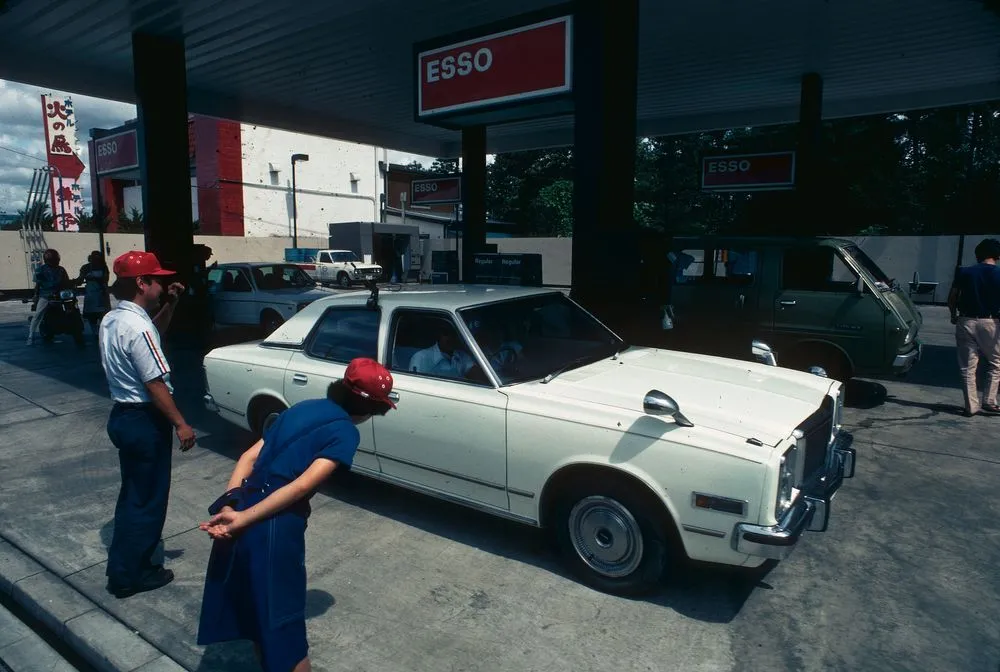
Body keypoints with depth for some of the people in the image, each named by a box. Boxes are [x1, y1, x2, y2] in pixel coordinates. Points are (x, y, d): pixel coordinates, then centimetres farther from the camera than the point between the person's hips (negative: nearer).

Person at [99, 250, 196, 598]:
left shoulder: (111, 321, 6)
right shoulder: (136, 326, -24)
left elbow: (152, 334, 25)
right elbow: (155, 384, -24)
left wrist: (169, 305, 11)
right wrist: (180, 424, -18)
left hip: (123, 415, 10)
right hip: (145, 421, -10)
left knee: (132, 493, 22)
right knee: (147, 498, 6)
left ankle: (122, 564, 36)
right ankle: (130, 574, 19)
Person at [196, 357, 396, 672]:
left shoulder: (305, 407, 14)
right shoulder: (345, 432, -7)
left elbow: (248, 457, 8)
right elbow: (302, 486, -18)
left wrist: (228, 507, -2)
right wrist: (243, 519, -14)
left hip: (243, 515, 8)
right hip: (275, 527, -8)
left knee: (254, 610, 25)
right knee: (282, 623, 9)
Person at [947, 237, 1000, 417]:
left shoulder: (964, 272, -1)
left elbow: (951, 298, 2)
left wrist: (954, 315, 17)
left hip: (966, 322, 1)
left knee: (968, 367, 6)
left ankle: (971, 406, 8)